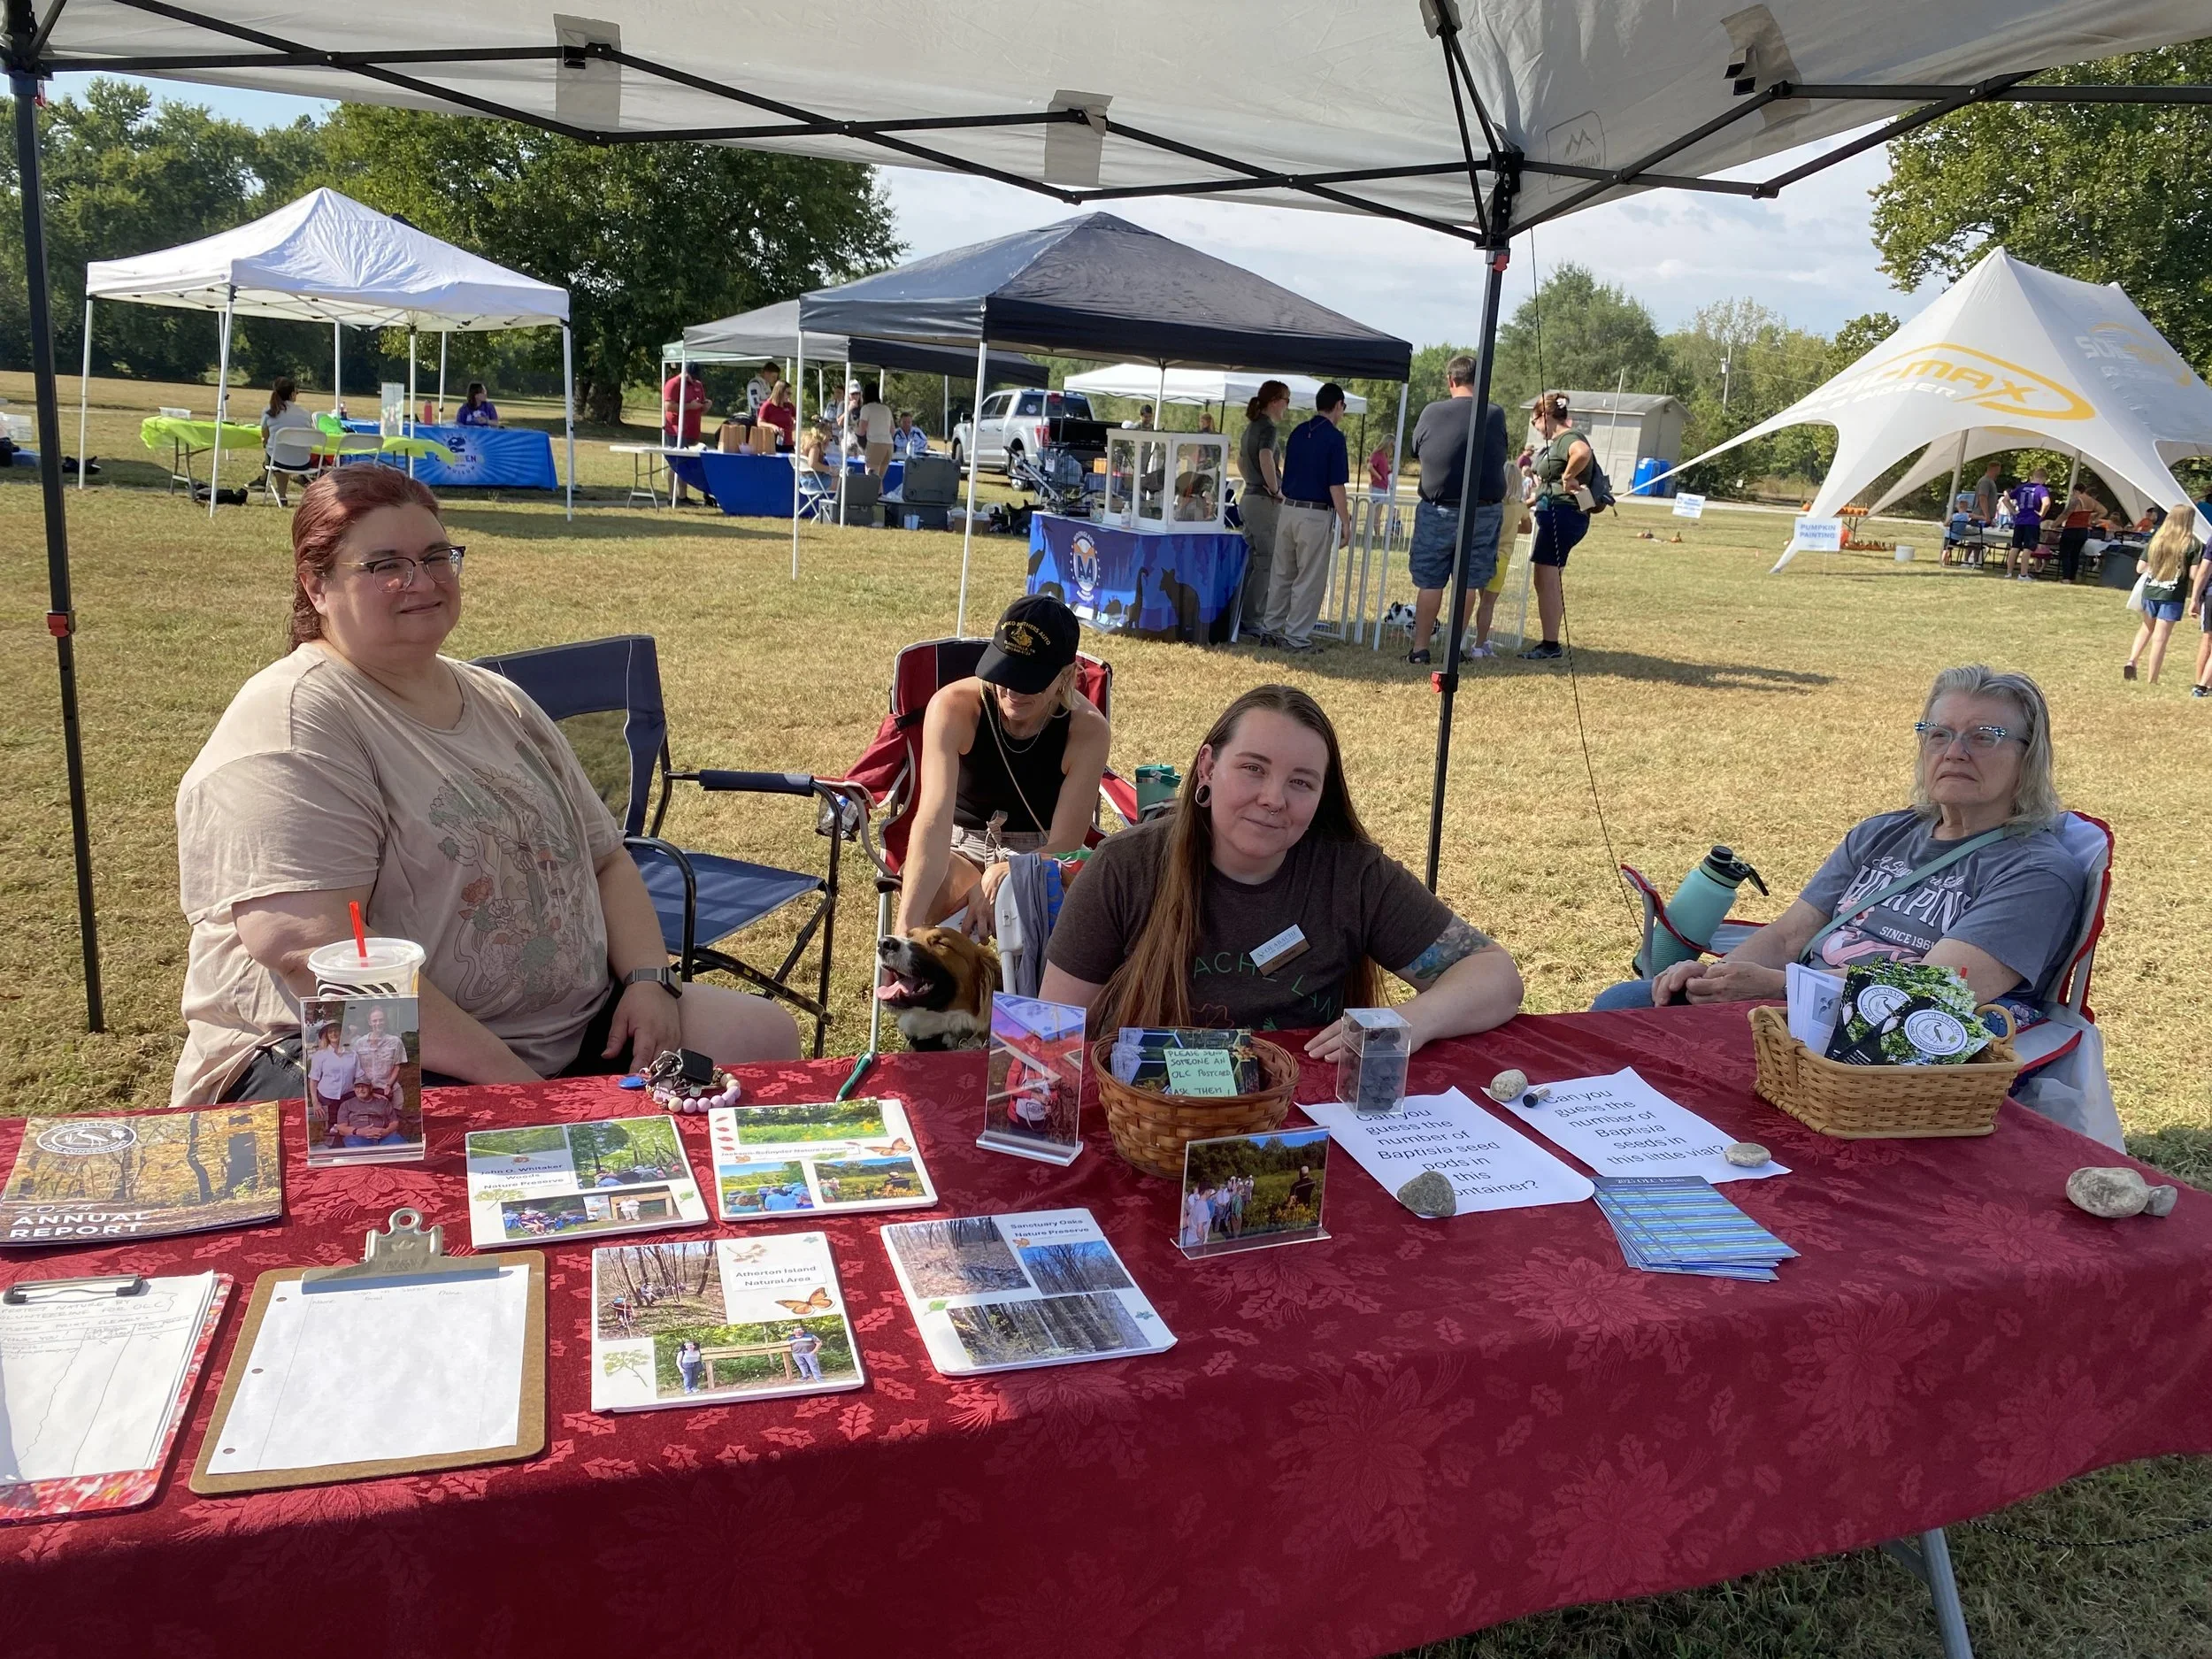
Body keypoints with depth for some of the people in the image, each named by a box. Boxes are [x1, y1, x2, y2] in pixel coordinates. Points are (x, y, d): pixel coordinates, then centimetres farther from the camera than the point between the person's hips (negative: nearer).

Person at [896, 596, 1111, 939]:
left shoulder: (1088, 731, -22)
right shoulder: (953, 706, -25)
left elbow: (1065, 843, -21)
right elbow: (933, 820, -36)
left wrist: (1000, 879, -42)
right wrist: (908, 924, -49)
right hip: (962, 845, 0)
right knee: (924, 898, -34)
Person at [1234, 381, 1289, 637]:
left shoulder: (1251, 426, 15)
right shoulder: (1268, 428, -13)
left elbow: (1240, 461, 27)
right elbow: (1266, 460, -30)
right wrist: (1276, 490, -19)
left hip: (1248, 498, 9)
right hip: (1265, 501, -9)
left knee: (1251, 561, 14)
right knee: (1266, 564, -4)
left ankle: (1241, 615, 18)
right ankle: (1253, 620, -2)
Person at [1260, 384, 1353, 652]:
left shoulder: (1298, 432, 10)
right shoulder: (1334, 438, -10)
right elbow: (1336, 486, -13)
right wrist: (1345, 522, -7)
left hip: (1288, 509, 7)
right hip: (1316, 515, -7)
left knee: (1282, 574, 15)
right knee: (1310, 580, 1)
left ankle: (1270, 629, 19)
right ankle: (1296, 637, 3)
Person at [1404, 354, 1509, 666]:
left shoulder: (1432, 412, -6)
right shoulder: (1495, 415, -3)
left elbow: (1415, 451, 6)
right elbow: (1501, 456, 9)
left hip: (1438, 510, -1)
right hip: (1484, 510, 1)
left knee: (1430, 582, 6)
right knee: (1469, 581, 11)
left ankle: (1420, 647, 8)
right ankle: (1457, 644, 17)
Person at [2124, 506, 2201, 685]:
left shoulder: (2156, 540, 3)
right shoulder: (2192, 544, -8)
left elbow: (2141, 568, 5)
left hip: (2150, 591, 4)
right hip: (2172, 596, -4)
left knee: (2147, 627, 25)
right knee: (2160, 637, 0)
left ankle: (2132, 660, 4)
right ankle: (2152, 680, 3)